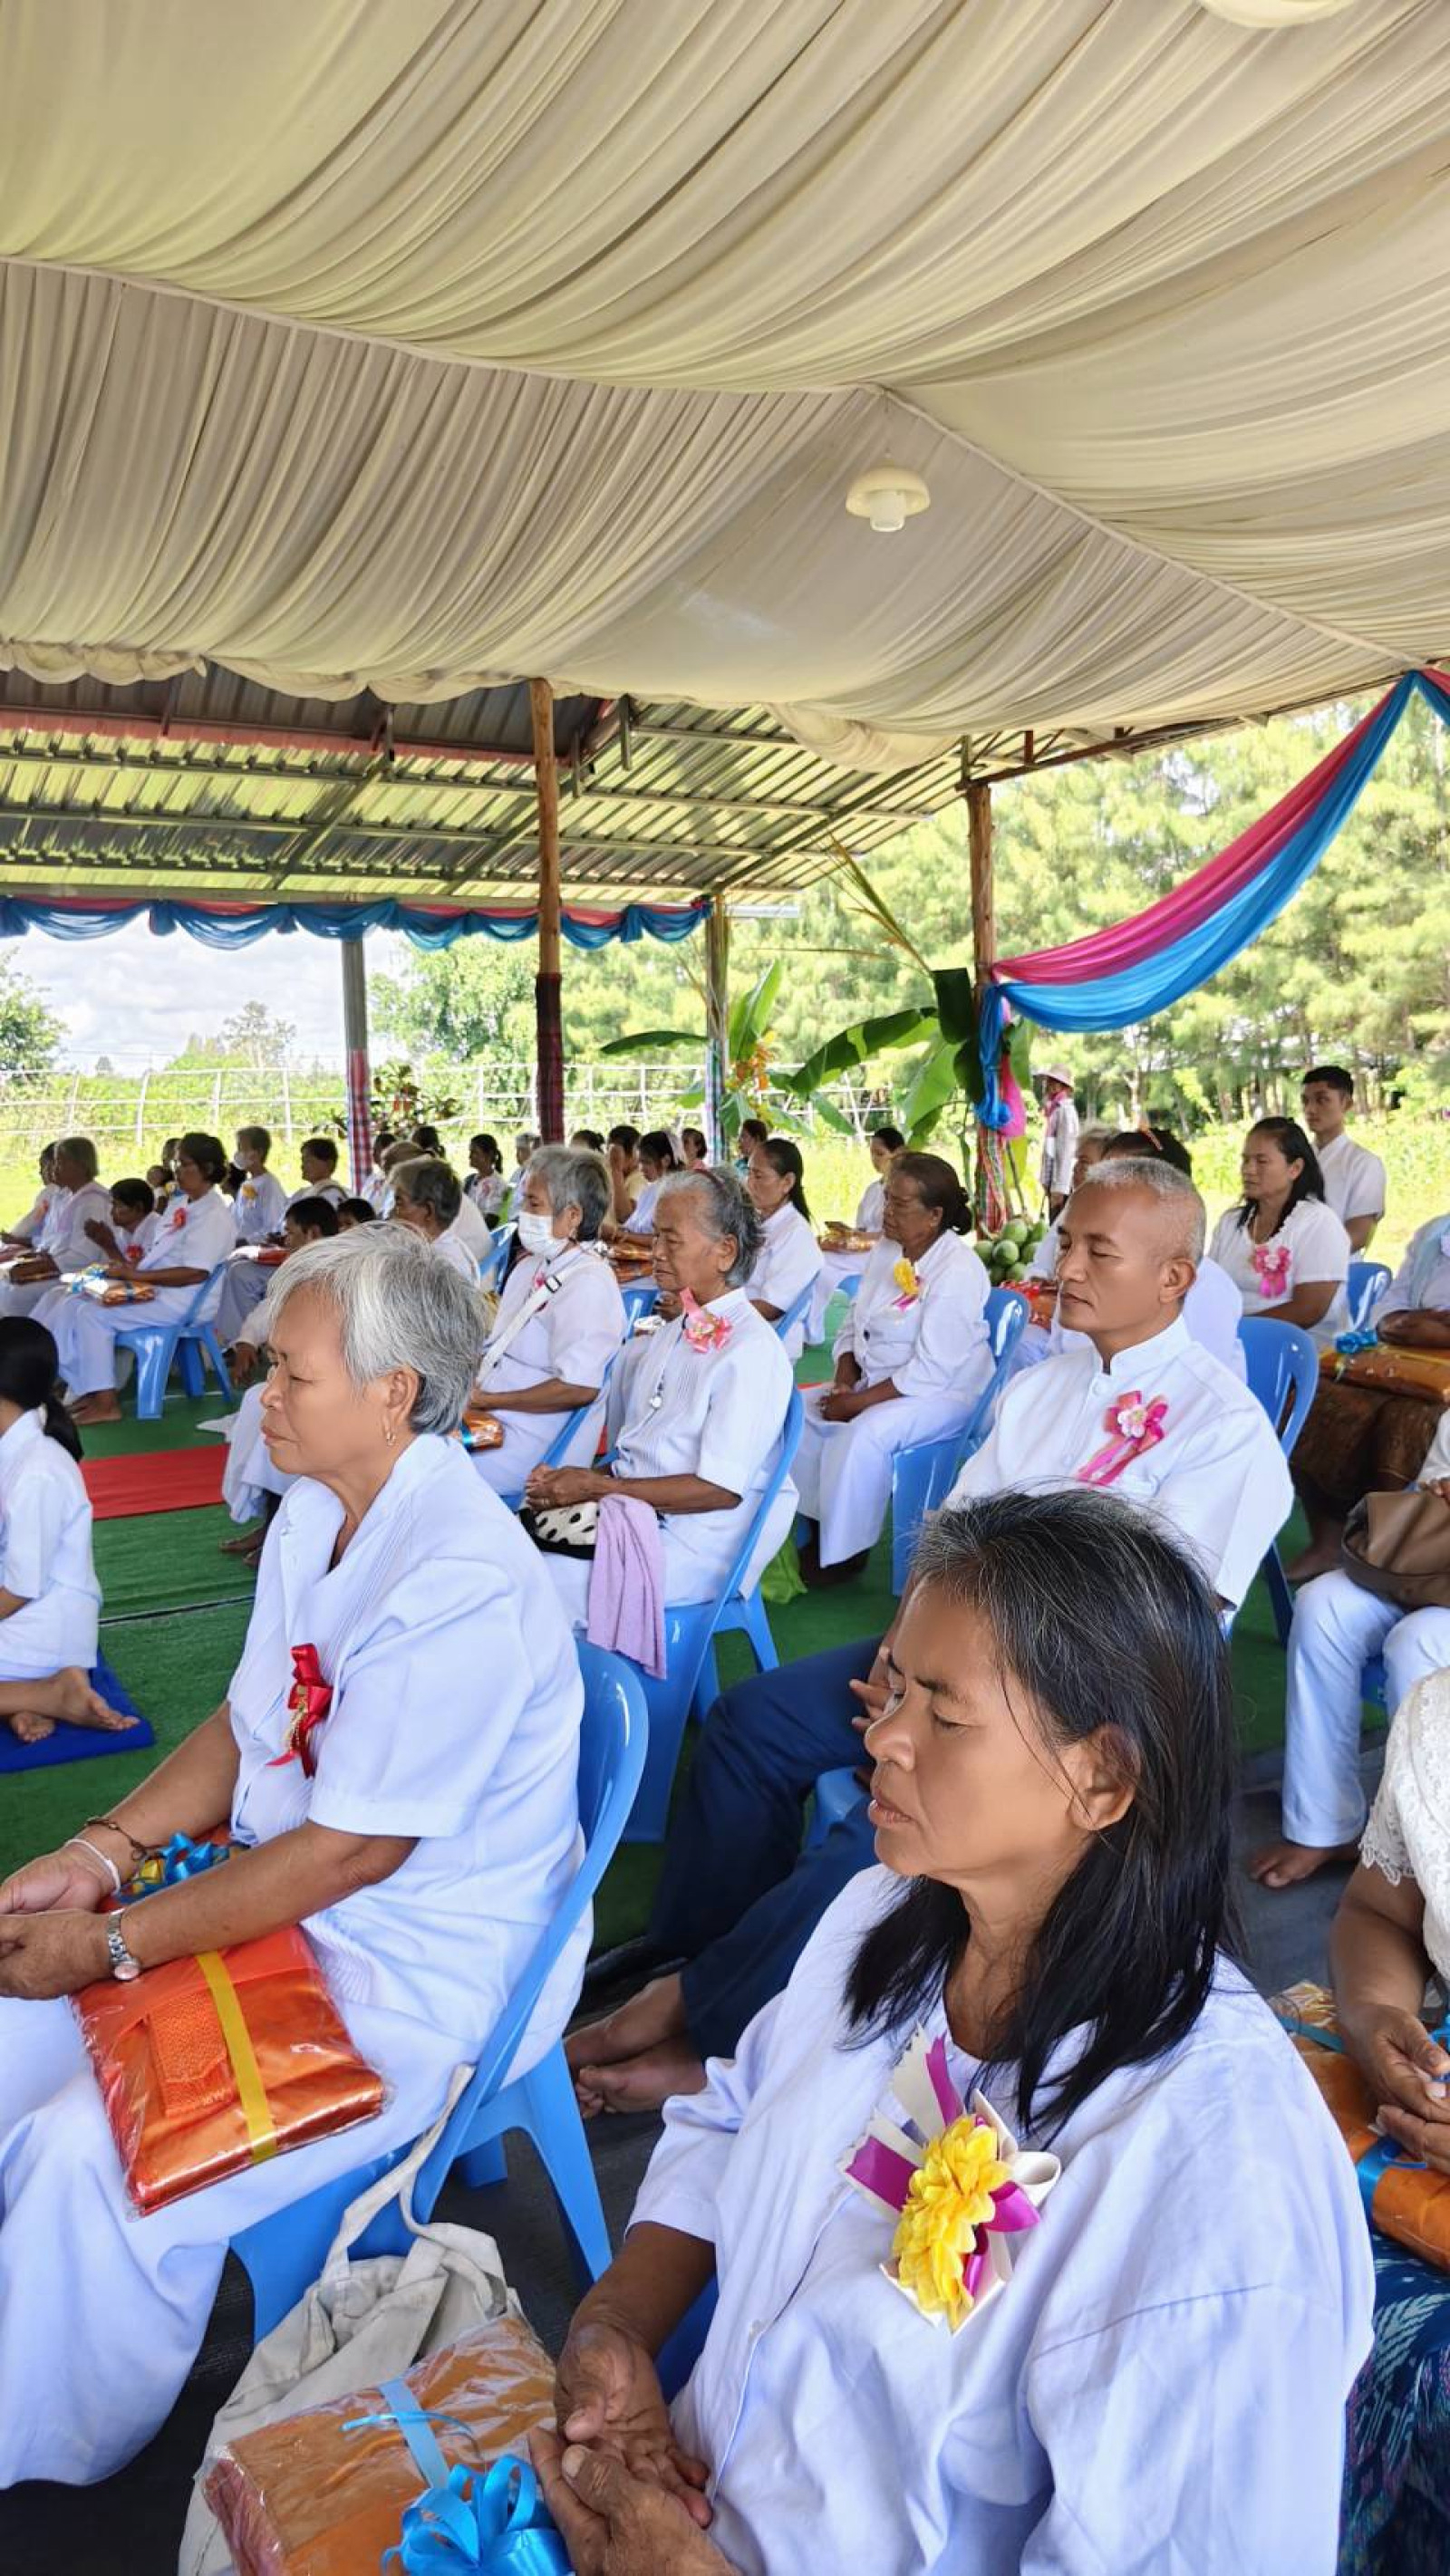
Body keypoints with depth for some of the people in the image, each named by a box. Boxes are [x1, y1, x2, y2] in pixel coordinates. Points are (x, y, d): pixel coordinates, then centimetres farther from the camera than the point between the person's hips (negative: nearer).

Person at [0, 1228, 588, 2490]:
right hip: (285, 1899, 9)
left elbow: (354, 1850, -25)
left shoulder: (461, 1579, -28)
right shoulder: (319, 1512, 2)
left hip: (421, 1978, -9)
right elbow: (246, 1726, 8)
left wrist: (112, 1944, -18)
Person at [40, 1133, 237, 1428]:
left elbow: (196, 1273, -23)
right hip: (151, 1292, 10)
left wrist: (137, 1275, -22)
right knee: (68, 1302, -1)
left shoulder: (215, 1215, -13)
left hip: (183, 1302, -10)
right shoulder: (179, 1205, 16)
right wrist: (130, 1266, 1)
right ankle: (87, 1389, -2)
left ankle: (106, 1403, -13)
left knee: (93, 1313, -20)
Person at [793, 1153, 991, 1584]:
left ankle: (843, 1554, -14)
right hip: (878, 1381, 9)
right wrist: (844, 1381, -7)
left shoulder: (958, 1271, -21)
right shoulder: (886, 1250, 4)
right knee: (800, 1410, -5)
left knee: (863, 1435, -31)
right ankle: (816, 1527, 4)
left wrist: (858, 1403, -21)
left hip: (944, 1392, -9)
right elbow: (853, 1326, 12)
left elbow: (931, 1371, -24)